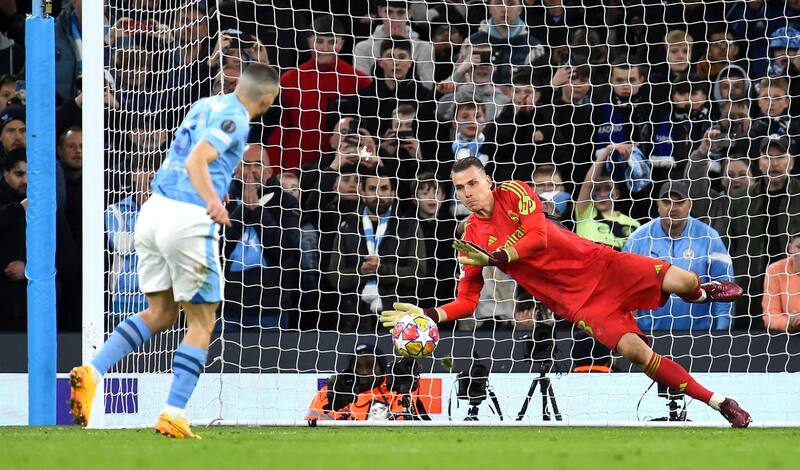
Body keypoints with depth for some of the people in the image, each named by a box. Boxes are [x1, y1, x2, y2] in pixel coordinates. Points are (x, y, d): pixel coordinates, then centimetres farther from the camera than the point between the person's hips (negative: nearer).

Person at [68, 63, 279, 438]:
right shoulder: (234, 119, -8)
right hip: (189, 221, -8)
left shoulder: (205, 105, 17)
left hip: (155, 209, 8)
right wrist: (212, 201, -40)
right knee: (201, 323, 4)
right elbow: (196, 161, -24)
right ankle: (173, 415, -3)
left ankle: (92, 373, 2)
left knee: (160, 313, 18)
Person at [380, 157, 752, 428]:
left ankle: (702, 293, 29)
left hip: (596, 263, 0)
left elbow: (539, 237, -17)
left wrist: (494, 258, -27)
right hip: (573, 302, 0)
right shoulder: (471, 241, 0)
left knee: (681, 282, -14)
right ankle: (720, 404, -13)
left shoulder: (513, 193, -4)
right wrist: (427, 315, -13)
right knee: (633, 349, -21)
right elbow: (467, 302, 2)